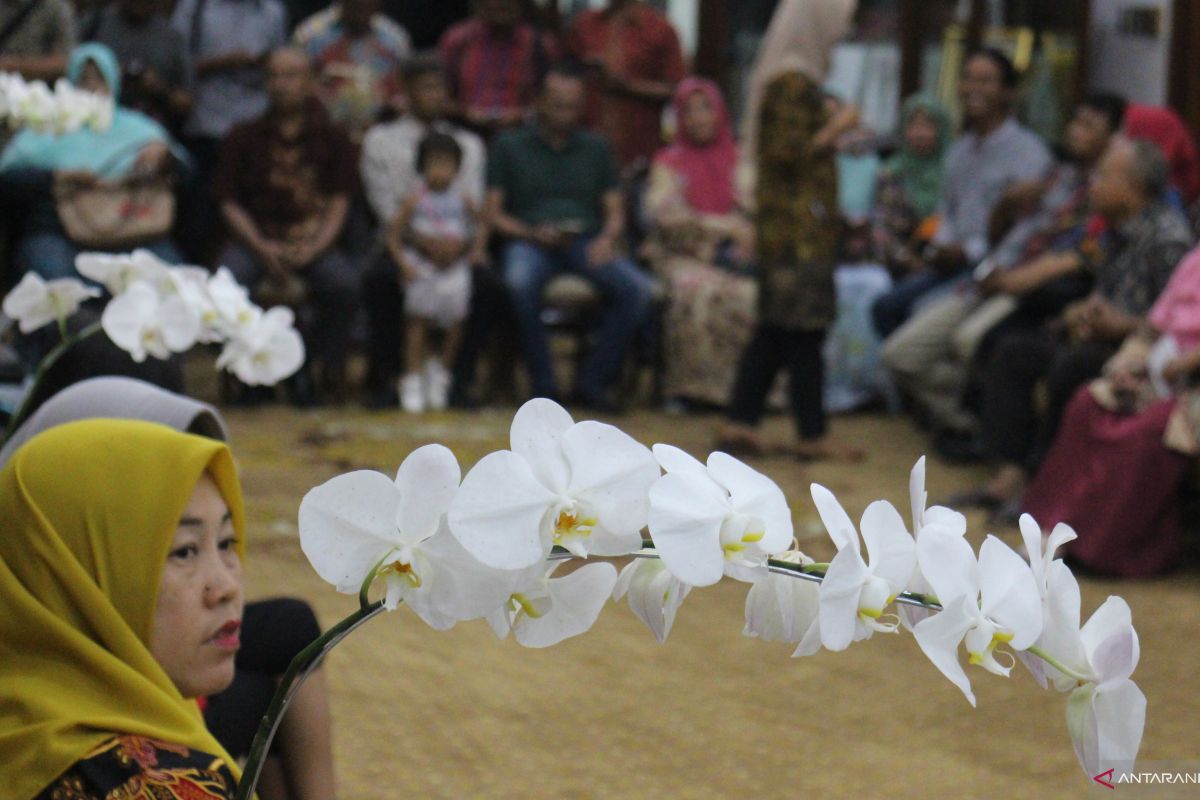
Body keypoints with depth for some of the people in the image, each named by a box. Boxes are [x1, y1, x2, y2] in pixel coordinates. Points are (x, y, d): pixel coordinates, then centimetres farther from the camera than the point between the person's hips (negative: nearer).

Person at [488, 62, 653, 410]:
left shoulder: (595, 147, 22)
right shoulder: (509, 146, 13)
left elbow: (615, 212, 16)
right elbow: (494, 214, 5)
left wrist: (606, 239, -7)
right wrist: (533, 233, -13)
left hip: (585, 241, 3)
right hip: (529, 241, -2)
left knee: (637, 289, -27)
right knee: (519, 282, -39)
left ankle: (592, 381, -15)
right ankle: (543, 384, -24)